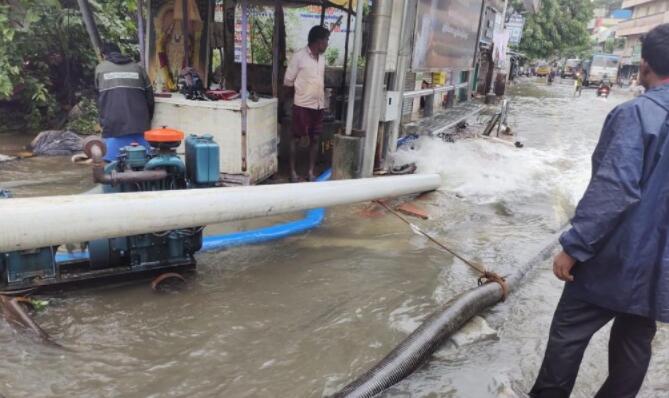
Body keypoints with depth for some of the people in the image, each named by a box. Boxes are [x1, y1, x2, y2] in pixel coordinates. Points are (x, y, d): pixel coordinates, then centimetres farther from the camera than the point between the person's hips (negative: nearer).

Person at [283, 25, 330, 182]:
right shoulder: (299, 56, -10)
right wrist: (301, 92, 6)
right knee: (296, 138, 4)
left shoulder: (322, 58, 9)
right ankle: (293, 171, 13)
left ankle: (311, 171, 16)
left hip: (318, 105, 6)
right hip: (302, 105, -6)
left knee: (315, 139, 8)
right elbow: (288, 81, -5)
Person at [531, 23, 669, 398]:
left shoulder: (637, 113, -17)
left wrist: (574, 246, -22)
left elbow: (613, 188, -26)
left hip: (617, 255, -6)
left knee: (570, 331, 8)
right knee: (635, 340, 19)